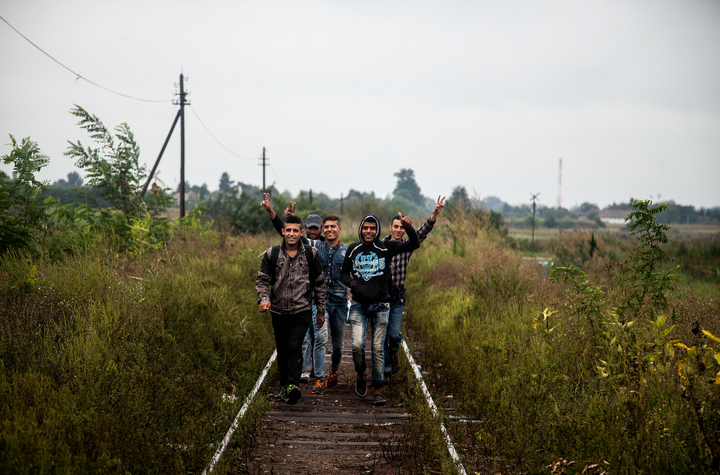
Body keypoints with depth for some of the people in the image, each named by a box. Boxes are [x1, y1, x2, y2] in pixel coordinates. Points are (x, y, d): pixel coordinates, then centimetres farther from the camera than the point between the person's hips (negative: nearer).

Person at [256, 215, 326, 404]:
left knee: (294, 346, -18)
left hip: (302, 310, -2)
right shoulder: (272, 254, 2)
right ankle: (284, 385, 24)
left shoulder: (310, 254, 1)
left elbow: (319, 283, 8)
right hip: (279, 311, 3)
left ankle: (292, 385, -25)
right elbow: (261, 280, 4)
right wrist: (264, 299, -16)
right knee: (282, 350, 10)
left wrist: (321, 311, 9)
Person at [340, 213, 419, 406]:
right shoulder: (353, 249, 5)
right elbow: (344, 273, 16)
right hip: (358, 305, 1)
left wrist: (409, 228, -27)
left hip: (380, 305, -1)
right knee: (357, 345, -13)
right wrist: (353, 285, -5)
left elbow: (414, 245, -9)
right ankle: (361, 376, 16)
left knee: (378, 348, -1)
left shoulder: (386, 248, -1)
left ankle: (378, 389, 8)